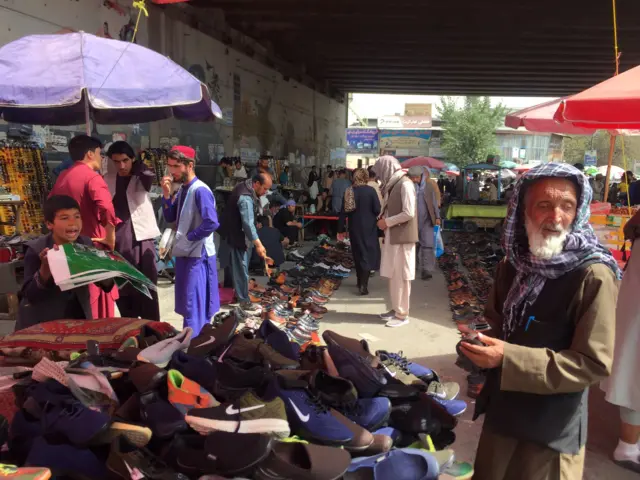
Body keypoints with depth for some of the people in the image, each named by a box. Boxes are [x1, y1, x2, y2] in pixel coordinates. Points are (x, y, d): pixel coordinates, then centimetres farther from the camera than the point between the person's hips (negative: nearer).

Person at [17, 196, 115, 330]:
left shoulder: (86, 244, -7)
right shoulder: (35, 249, -16)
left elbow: (105, 285, -3)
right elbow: (29, 295, -20)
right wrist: (44, 269, -35)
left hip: (78, 317, 3)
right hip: (42, 322, -3)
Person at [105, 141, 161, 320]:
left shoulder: (142, 178, -1)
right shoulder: (108, 180, 10)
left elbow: (149, 174, -25)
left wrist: (133, 165, -8)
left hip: (141, 238, -4)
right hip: (117, 240, 4)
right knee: (121, 288, 11)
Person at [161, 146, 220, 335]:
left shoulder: (200, 190, -17)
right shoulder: (182, 189, 11)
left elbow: (212, 223, -25)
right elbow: (170, 218, 12)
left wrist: (189, 237, -14)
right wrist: (166, 195, -1)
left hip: (198, 255, -9)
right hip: (185, 253, 9)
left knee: (194, 307, -5)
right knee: (188, 305, 17)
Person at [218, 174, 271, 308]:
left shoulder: (245, 187, 2)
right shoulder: (246, 198, -30)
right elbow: (248, 223, -35)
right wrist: (258, 244, -37)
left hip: (232, 232, 10)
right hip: (234, 236, -10)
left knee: (234, 265, 21)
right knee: (240, 268, -3)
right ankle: (244, 300, 6)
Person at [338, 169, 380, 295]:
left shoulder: (349, 191, 1)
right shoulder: (370, 190, -9)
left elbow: (343, 211, 0)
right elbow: (377, 210, -13)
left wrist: (340, 229, 5)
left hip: (354, 228, 4)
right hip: (368, 227, -4)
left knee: (358, 254, 18)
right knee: (368, 254, 2)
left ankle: (360, 282, 29)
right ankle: (363, 285, -9)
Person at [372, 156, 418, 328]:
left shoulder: (405, 184, -14)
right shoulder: (392, 184, 13)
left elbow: (409, 213, -21)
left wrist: (387, 222, -14)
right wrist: (383, 219, 0)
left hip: (402, 237, -9)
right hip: (392, 236, 9)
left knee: (401, 276, -2)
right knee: (393, 275, 13)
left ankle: (402, 314, 5)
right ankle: (396, 309, 23)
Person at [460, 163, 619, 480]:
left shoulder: (593, 277, -21)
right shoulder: (515, 263, 1)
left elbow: (594, 363, -23)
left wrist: (507, 358, -28)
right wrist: (481, 339, -7)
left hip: (552, 430, -6)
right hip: (502, 413, 6)